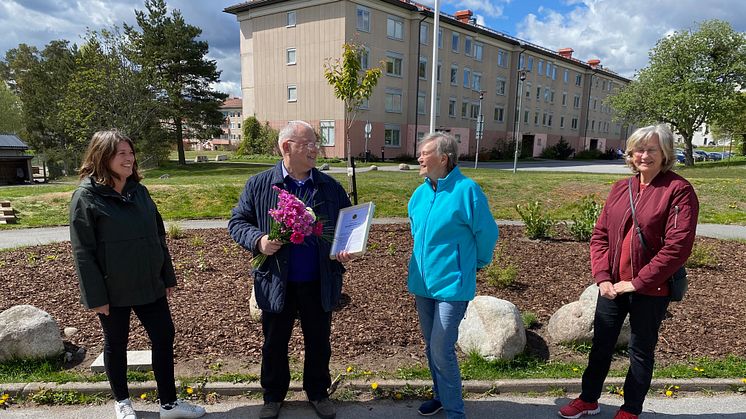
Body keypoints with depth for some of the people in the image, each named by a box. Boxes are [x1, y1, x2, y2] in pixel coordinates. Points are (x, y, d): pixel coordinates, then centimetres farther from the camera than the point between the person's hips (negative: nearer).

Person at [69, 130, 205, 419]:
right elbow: (83, 252, -11)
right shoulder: (86, 196, -11)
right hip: (113, 290, -5)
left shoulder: (138, 191, 5)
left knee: (164, 337, 7)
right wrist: (95, 297, -12)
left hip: (149, 284, 5)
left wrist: (168, 276, 10)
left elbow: (158, 236, 9)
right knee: (116, 345, 13)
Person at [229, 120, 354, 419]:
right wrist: (258, 240, -18)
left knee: (319, 342, 16)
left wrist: (347, 248, -10)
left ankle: (318, 392, 39)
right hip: (276, 283, -1)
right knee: (275, 344, 16)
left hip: (320, 283, 2)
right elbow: (237, 222, 1)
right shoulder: (259, 185, -4)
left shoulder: (331, 187, 1)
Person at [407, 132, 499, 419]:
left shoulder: (466, 190, -16)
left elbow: (487, 233, -6)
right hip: (422, 282, 7)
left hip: (452, 284, -7)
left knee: (441, 349, -6)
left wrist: (477, 264, 7)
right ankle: (441, 395, 37)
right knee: (430, 346, 17)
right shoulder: (420, 193, 4)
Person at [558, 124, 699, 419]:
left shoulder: (679, 190, -12)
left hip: (650, 289, -5)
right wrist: (602, 277, -7)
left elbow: (677, 246, -18)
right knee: (601, 343, 17)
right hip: (612, 285, 5)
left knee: (641, 350, 12)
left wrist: (638, 282, -18)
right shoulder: (620, 188, 5)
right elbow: (600, 234, 4)